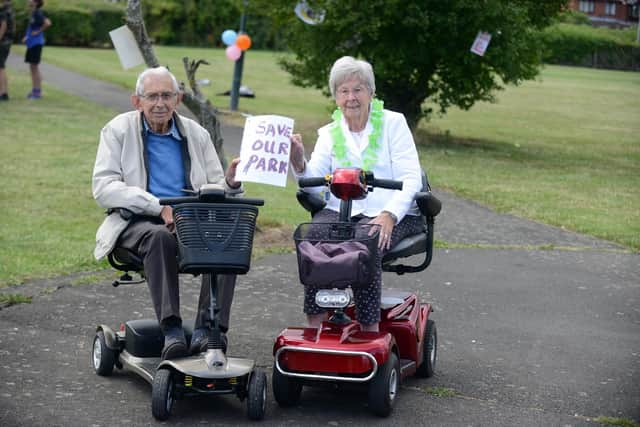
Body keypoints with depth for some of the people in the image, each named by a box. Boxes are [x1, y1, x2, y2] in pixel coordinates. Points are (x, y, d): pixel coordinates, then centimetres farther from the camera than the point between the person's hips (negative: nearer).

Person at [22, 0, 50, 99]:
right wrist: (27, 37, 16)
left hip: (36, 43, -9)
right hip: (31, 43, 9)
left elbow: (48, 23, -29)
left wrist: (38, 32, -18)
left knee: (35, 67, -6)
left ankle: (38, 91, -1)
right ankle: (34, 90, 17)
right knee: (32, 67, 11)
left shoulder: (38, 13, -15)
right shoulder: (33, 13, 14)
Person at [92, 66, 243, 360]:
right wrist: (159, 208, -20)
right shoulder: (119, 130, 5)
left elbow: (216, 190, 13)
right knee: (159, 236, -37)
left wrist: (230, 182, -14)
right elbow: (103, 188, -8)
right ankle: (171, 331, -39)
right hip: (137, 222, -3)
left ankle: (208, 329, -32)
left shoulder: (196, 134, 16)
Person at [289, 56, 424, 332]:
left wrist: (389, 215, -21)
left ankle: (370, 331, -25)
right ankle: (315, 325, -24)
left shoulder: (393, 123, 6)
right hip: (341, 211, 3)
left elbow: (411, 178, -4)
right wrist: (299, 163, -20)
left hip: (393, 214, -3)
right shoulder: (328, 134, 17)